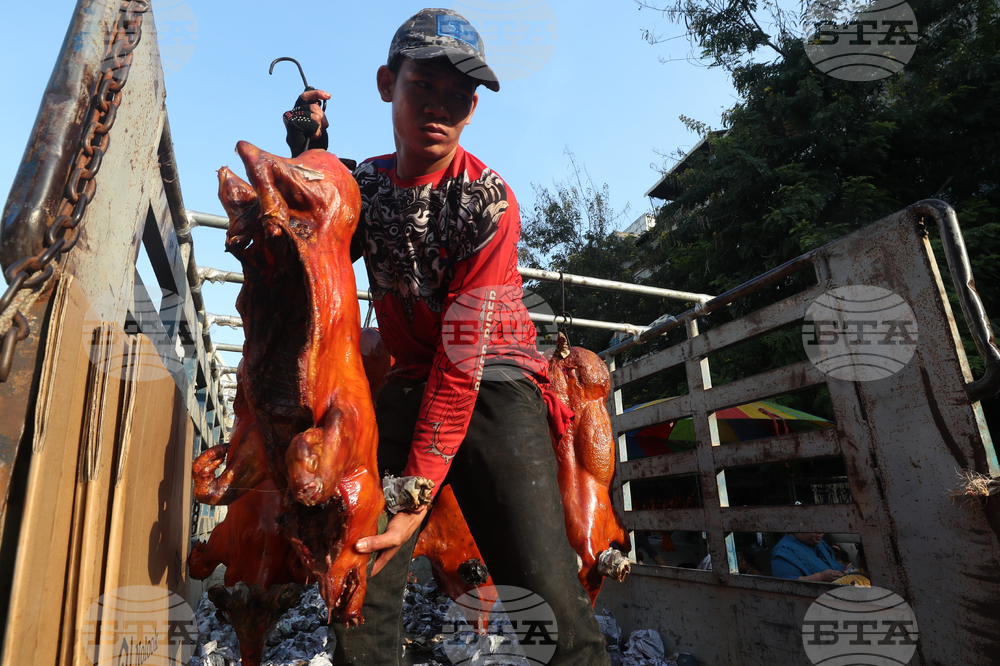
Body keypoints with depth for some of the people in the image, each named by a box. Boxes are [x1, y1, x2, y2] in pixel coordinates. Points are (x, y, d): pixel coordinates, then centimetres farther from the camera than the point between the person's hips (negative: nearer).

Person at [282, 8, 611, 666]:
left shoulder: (488, 199, -13)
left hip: (495, 384, -4)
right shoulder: (368, 182, 6)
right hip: (413, 383, 5)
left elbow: (464, 359, -18)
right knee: (361, 581, -2)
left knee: (549, 600, -17)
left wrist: (418, 491, -20)